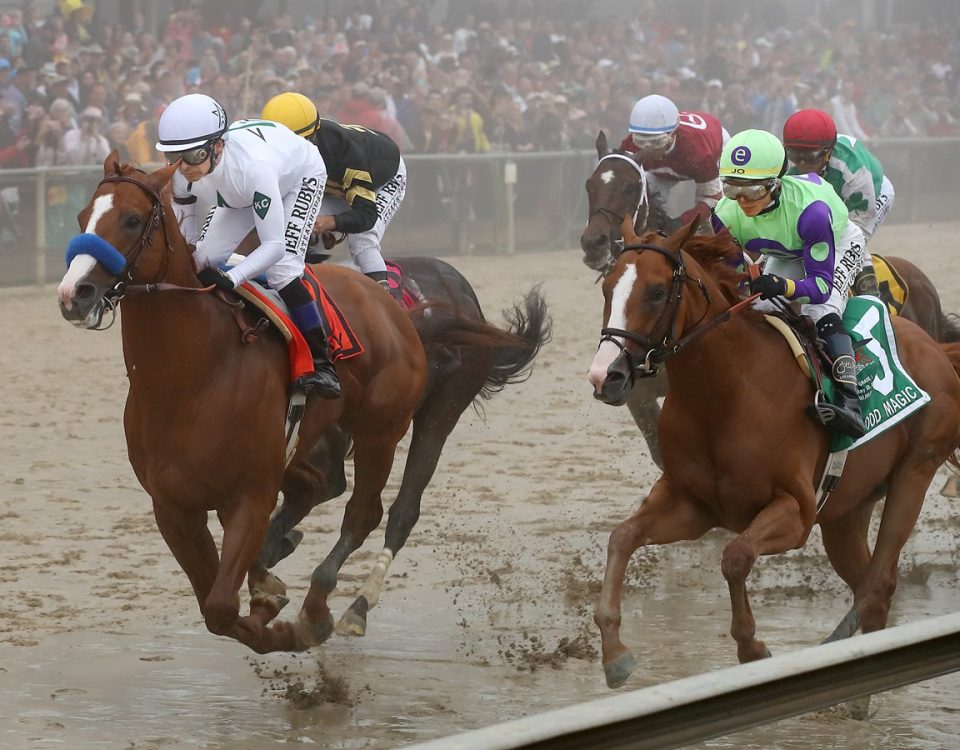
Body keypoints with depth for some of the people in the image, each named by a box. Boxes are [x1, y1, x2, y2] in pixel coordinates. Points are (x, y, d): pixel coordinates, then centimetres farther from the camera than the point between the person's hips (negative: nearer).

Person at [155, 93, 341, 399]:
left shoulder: (253, 166, -48)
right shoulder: (180, 175, -31)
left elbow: (275, 246, -45)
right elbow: (185, 234, -14)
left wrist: (231, 279, -57)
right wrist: (193, 263, -32)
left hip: (301, 176, -6)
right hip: (242, 191, 6)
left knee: (281, 268, -24)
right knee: (202, 258, -9)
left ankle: (321, 364, -15)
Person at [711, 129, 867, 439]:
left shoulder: (809, 208, -45)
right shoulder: (726, 214, -30)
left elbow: (821, 283, -43)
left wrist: (783, 286, -62)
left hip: (839, 243, -6)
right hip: (784, 257, 6)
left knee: (821, 311, -30)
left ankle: (849, 403, -41)